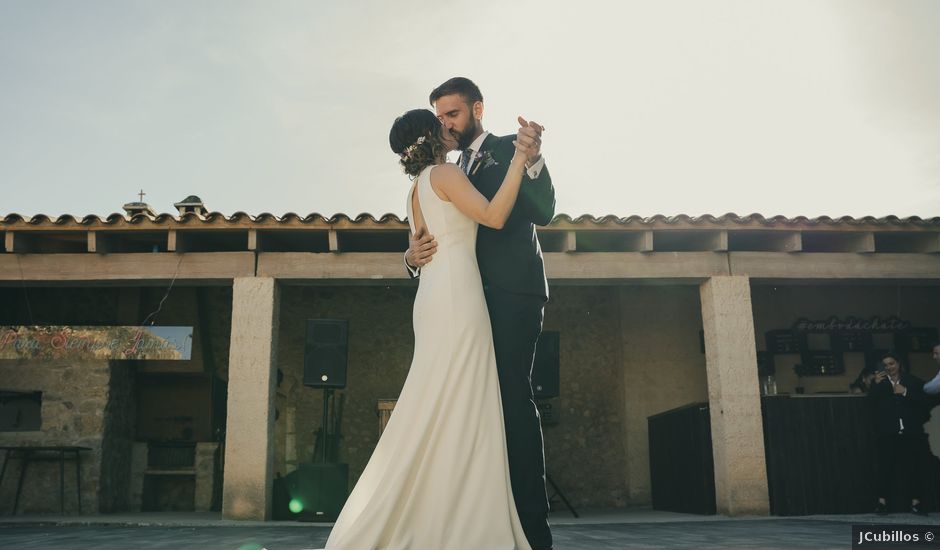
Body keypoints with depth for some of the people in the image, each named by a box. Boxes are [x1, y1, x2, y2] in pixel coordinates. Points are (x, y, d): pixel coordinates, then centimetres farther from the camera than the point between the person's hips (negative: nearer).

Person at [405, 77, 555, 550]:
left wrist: (532, 160, -28)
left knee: (513, 395, -15)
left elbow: (543, 212, -10)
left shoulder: (510, 149, 4)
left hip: (511, 293, -7)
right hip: (474, 299, 7)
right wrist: (414, 257, -2)